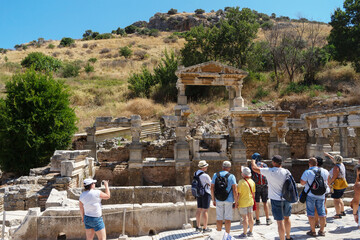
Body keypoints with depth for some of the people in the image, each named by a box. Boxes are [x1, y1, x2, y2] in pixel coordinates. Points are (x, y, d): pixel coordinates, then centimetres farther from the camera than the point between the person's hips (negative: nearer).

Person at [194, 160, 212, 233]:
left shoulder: (195, 174, 4)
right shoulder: (205, 175, -21)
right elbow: (211, 184, -9)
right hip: (205, 193, -8)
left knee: (199, 210, 13)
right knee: (205, 211, -2)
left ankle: (198, 227, 19)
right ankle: (205, 228, 4)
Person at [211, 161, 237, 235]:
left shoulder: (215, 175, 1)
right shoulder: (231, 176, -7)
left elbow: (212, 188, 2)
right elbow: (234, 190, -11)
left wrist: (213, 200, 10)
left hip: (218, 200, 2)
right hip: (229, 200, -2)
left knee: (219, 218, 10)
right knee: (227, 218, 7)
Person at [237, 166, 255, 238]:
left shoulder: (241, 182, -18)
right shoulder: (252, 181, 3)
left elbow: (238, 193, -17)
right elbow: (253, 193, 10)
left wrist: (237, 202, -9)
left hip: (243, 202, -7)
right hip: (250, 202, 7)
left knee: (245, 218, -1)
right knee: (250, 217, 13)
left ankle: (244, 234, 6)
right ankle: (250, 232, 25)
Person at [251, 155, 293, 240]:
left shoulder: (269, 171, -16)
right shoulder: (286, 172, -4)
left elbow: (254, 168, -9)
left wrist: (253, 161, 10)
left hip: (276, 199, -5)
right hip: (286, 198, 5)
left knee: (280, 221, -1)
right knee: (286, 218, 22)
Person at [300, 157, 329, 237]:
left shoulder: (307, 172, -15)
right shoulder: (323, 171, -2)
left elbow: (302, 182, -13)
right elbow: (327, 175, 19)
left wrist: (302, 176, 3)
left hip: (310, 195, -4)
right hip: (321, 195, 4)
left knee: (311, 213, 4)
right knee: (322, 213, 12)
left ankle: (313, 231, 8)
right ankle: (322, 231, 20)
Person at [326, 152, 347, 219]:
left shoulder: (336, 167, -20)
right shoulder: (341, 164, 5)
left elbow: (334, 178, -23)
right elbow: (334, 160, 24)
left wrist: (328, 184, -13)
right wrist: (328, 155, 34)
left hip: (337, 186, -10)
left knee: (336, 200, -2)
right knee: (339, 199, 23)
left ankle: (338, 214, 1)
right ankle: (342, 212, 31)